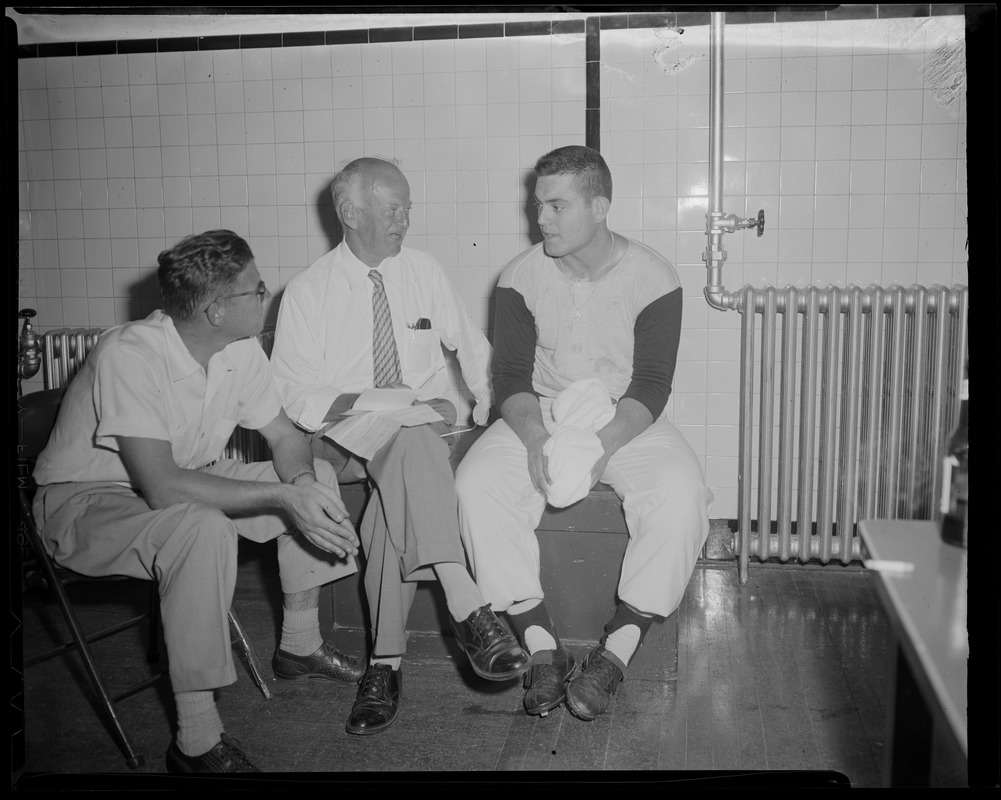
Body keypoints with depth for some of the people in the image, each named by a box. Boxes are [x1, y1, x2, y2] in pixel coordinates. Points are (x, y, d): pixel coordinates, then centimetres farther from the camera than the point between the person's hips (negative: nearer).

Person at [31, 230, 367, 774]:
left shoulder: (240, 349, -8)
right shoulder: (130, 356, -31)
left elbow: (284, 435, 2)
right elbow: (161, 487, -38)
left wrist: (302, 482, -21)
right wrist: (281, 496, -38)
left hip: (185, 481, 8)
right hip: (85, 501, -8)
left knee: (316, 478, -2)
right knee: (204, 529, -37)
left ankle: (299, 645, 13)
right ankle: (197, 741, -26)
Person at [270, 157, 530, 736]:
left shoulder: (426, 272, 9)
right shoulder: (308, 292, 2)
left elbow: (471, 346, 19)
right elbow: (290, 390, -2)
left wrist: (489, 407, 5)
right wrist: (346, 406, -20)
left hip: (425, 431, 2)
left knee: (397, 499, -34)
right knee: (411, 446, -37)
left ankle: (386, 661, -31)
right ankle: (467, 607, -46)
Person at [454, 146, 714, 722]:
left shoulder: (652, 278, -7)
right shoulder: (522, 276, 0)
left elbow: (652, 386, -11)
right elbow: (511, 376, -4)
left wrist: (604, 443, -29)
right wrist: (535, 436, -25)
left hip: (627, 421, -1)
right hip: (539, 418, 2)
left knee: (681, 495, -32)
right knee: (477, 483, -27)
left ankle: (616, 651, -22)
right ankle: (543, 646, -21)